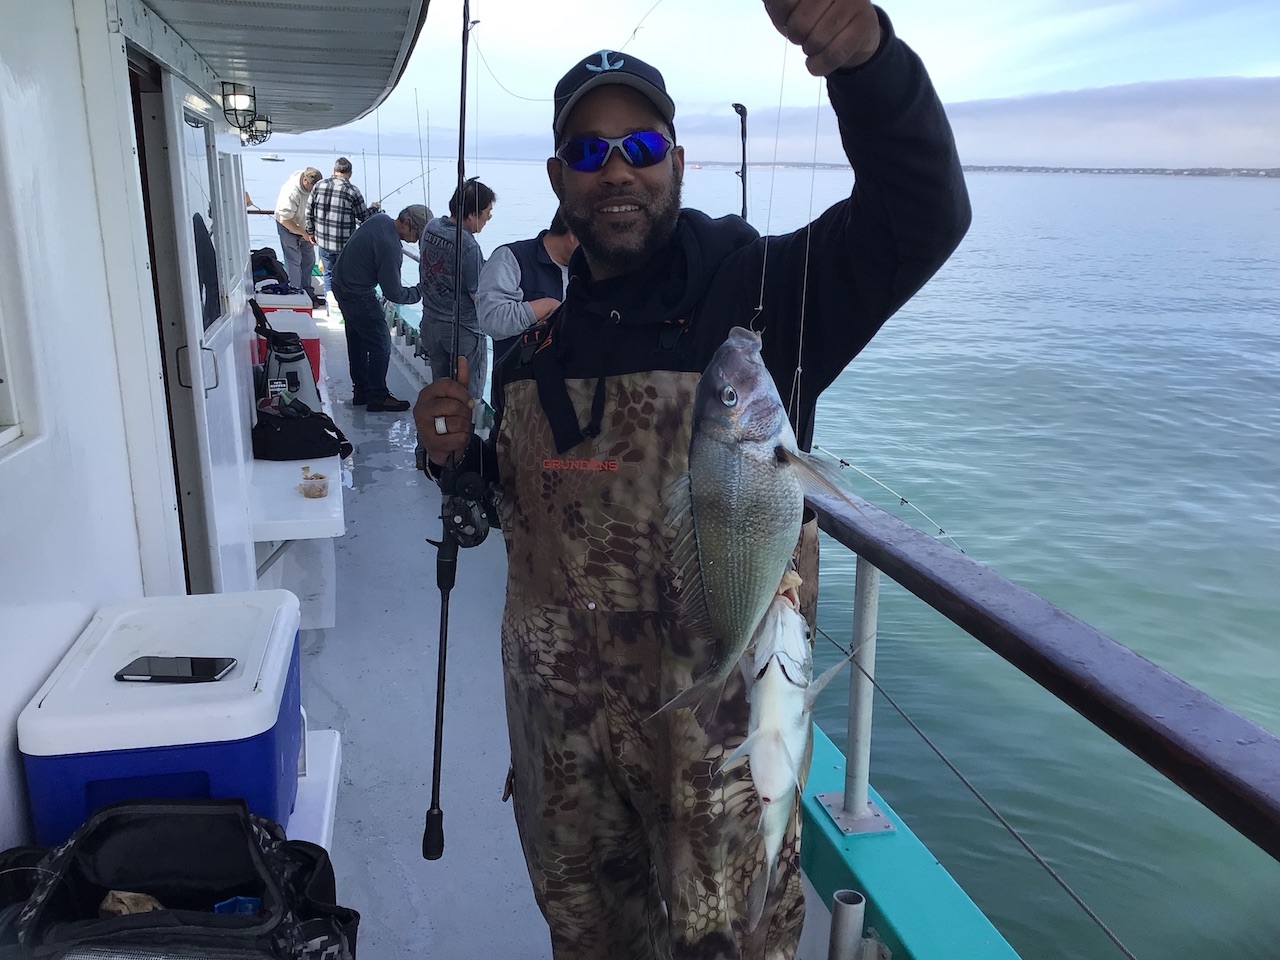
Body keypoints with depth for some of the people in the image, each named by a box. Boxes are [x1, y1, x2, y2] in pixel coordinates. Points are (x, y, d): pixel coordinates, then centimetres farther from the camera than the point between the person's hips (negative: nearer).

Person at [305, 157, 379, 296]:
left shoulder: (318, 186, -1)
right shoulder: (352, 191, -14)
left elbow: (309, 213, 5)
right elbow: (364, 218, -7)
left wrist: (312, 233, 19)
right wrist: (373, 208, 14)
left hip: (323, 242, 4)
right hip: (345, 245, -4)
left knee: (329, 274, 20)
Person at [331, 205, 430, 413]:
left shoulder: (380, 218, -3)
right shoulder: (390, 248, -29)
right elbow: (393, 294, -23)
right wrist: (420, 293, -9)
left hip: (340, 282, 10)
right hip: (358, 296, -10)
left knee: (357, 341, 18)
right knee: (380, 343, 0)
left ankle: (361, 391, 30)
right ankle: (378, 398, 8)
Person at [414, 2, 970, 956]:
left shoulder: (757, 286, -11)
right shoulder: (537, 322, 5)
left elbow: (921, 214, -25)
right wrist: (458, 447, -5)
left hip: (712, 698, -5)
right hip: (556, 696, 5)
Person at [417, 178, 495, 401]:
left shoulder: (431, 227, 0)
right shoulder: (468, 247, -24)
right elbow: (480, 299, -20)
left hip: (430, 323, 8)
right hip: (463, 331, -8)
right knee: (469, 398, 4)